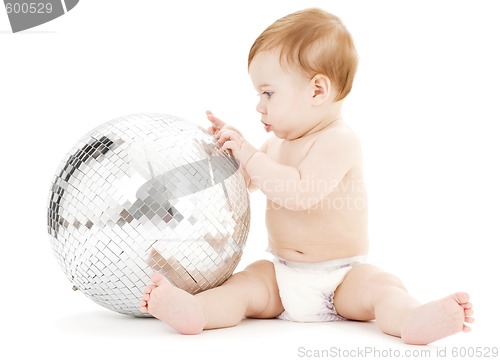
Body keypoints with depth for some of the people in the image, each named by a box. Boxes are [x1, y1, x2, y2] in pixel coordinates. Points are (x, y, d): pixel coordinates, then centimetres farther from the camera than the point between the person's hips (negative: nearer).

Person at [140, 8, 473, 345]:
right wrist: (232, 143, 8)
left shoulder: (339, 140, -15)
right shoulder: (280, 140, 12)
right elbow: (248, 180, 26)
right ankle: (193, 311, -42)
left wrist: (248, 154, -24)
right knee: (241, 285, -20)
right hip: (281, 276, 5)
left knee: (380, 286, -31)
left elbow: (301, 193, -30)